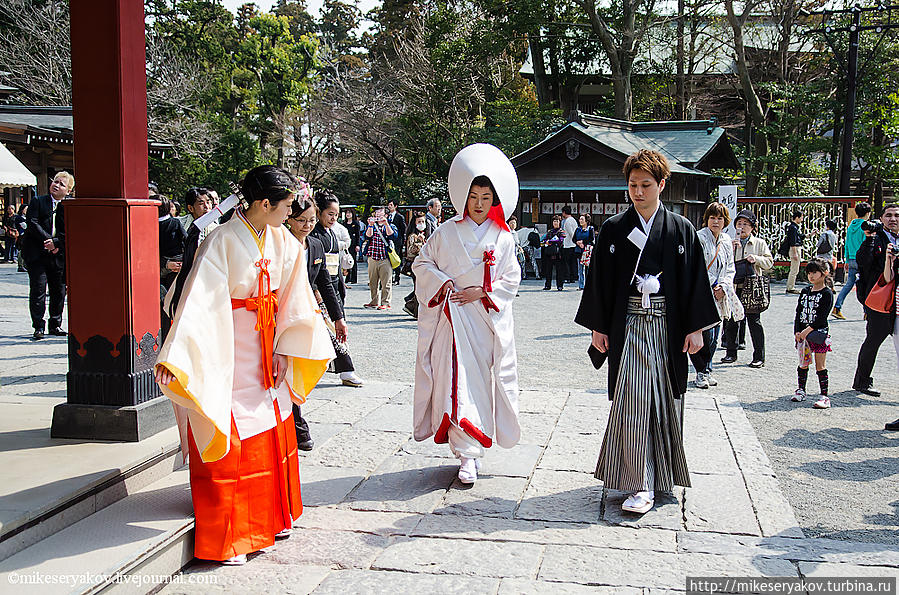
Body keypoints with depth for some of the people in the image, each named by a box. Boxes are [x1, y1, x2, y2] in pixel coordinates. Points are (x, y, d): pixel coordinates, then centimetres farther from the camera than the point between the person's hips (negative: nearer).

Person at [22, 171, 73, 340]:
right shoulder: (37, 201, 4)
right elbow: (33, 224, -7)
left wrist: (56, 243, -14)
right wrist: (47, 240, -15)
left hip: (58, 255, 3)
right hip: (36, 253, -2)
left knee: (59, 291, 7)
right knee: (38, 288, -7)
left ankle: (55, 325, 21)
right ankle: (38, 327, -2)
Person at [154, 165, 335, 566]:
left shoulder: (282, 242, 0)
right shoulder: (223, 243, -20)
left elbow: (290, 299, 7)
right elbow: (199, 302, -28)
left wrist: (284, 348, 5)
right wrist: (175, 358, -36)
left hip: (263, 356, 7)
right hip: (225, 356, -7)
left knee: (273, 435, 14)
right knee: (228, 443, -1)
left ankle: (269, 518, 31)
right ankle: (224, 538, 11)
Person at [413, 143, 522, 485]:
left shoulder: (503, 237, 4)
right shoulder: (448, 232, 3)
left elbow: (511, 279, 5)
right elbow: (421, 263, 10)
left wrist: (482, 292, -8)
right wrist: (441, 280, -7)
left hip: (489, 319, 1)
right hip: (453, 317, -1)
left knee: (483, 378, 2)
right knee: (458, 381, -6)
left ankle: (472, 445, 18)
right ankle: (467, 455, -1)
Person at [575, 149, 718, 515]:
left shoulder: (681, 230, 4)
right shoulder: (613, 230, 4)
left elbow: (695, 281, 4)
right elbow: (600, 280, 6)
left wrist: (696, 328, 0)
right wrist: (598, 327, 2)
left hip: (667, 329, 1)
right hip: (628, 328, -1)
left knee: (665, 402, 7)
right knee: (633, 402, -8)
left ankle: (663, 473, 25)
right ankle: (641, 486, -4)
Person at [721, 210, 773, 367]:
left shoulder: (760, 243, 9)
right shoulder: (730, 242, 12)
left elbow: (769, 262, 7)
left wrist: (756, 259, -10)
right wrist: (731, 249, -10)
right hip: (734, 287, 2)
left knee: (754, 321, -2)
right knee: (731, 321, 6)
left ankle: (759, 356, 4)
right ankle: (731, 353, 19)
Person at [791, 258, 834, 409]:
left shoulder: (827, 293, -7)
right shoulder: (805, 292, 11)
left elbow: (822, 316, -15)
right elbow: (799, 313, 8)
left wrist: (808, 330, -20)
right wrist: (797, 332, -4)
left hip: (818, 333, -5)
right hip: (802, 333, 5)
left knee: (820, 366, -2)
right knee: (803, 363, 12)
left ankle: (824, 395, 1)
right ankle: (801, 390, 25)